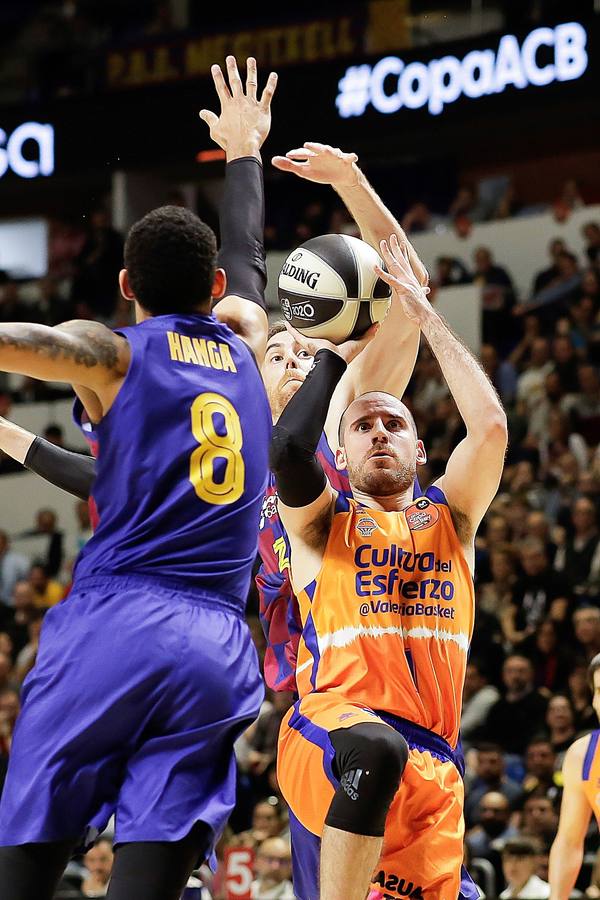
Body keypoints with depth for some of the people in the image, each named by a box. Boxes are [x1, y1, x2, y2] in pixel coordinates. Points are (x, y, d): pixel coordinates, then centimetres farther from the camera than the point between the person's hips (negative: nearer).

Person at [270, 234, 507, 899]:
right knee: (374, 745, -40)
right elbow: (287, 447, -7)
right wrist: (337, 353, 6)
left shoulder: (449, 516, 23)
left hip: (430, 767, 4)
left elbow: (490, 424, 5)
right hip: (331, 727, -4)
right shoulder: (323, 520, 16)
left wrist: (423, 314, 10)